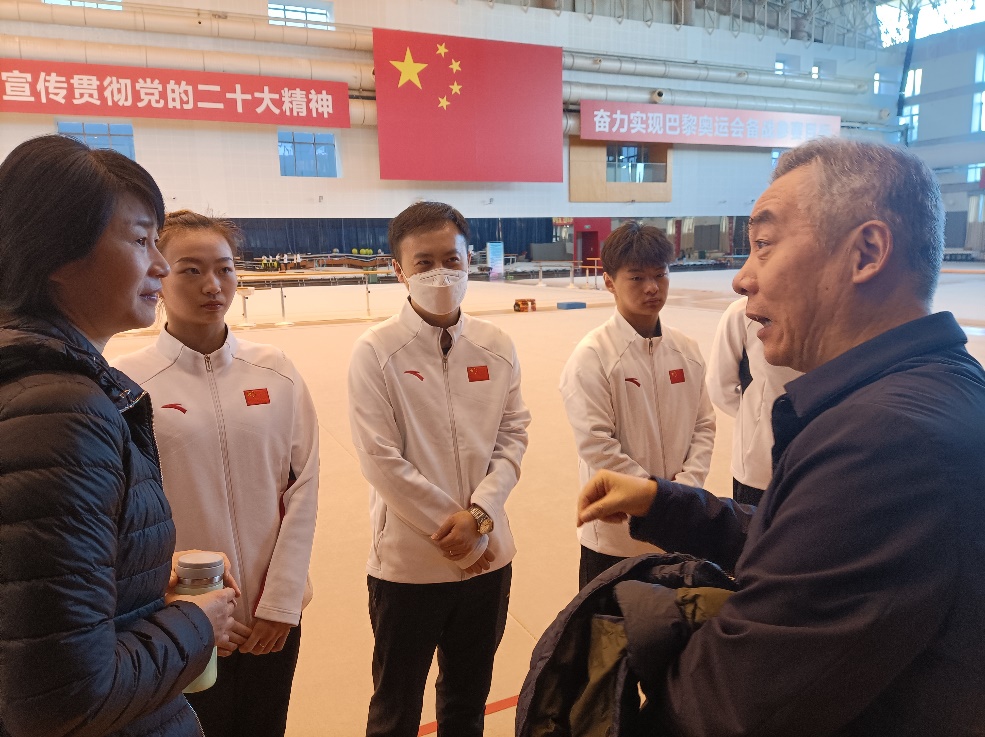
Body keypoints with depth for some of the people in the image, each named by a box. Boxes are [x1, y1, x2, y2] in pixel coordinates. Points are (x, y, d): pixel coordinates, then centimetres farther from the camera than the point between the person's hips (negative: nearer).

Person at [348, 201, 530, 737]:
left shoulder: (496, 347, 0)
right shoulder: (376, 352, -12)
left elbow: (513, 435, 1)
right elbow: (382, 461, -15)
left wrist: (479, 514, -14)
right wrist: (452, 531, -13)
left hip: (488, 556, 4)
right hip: (409, 560, -3)